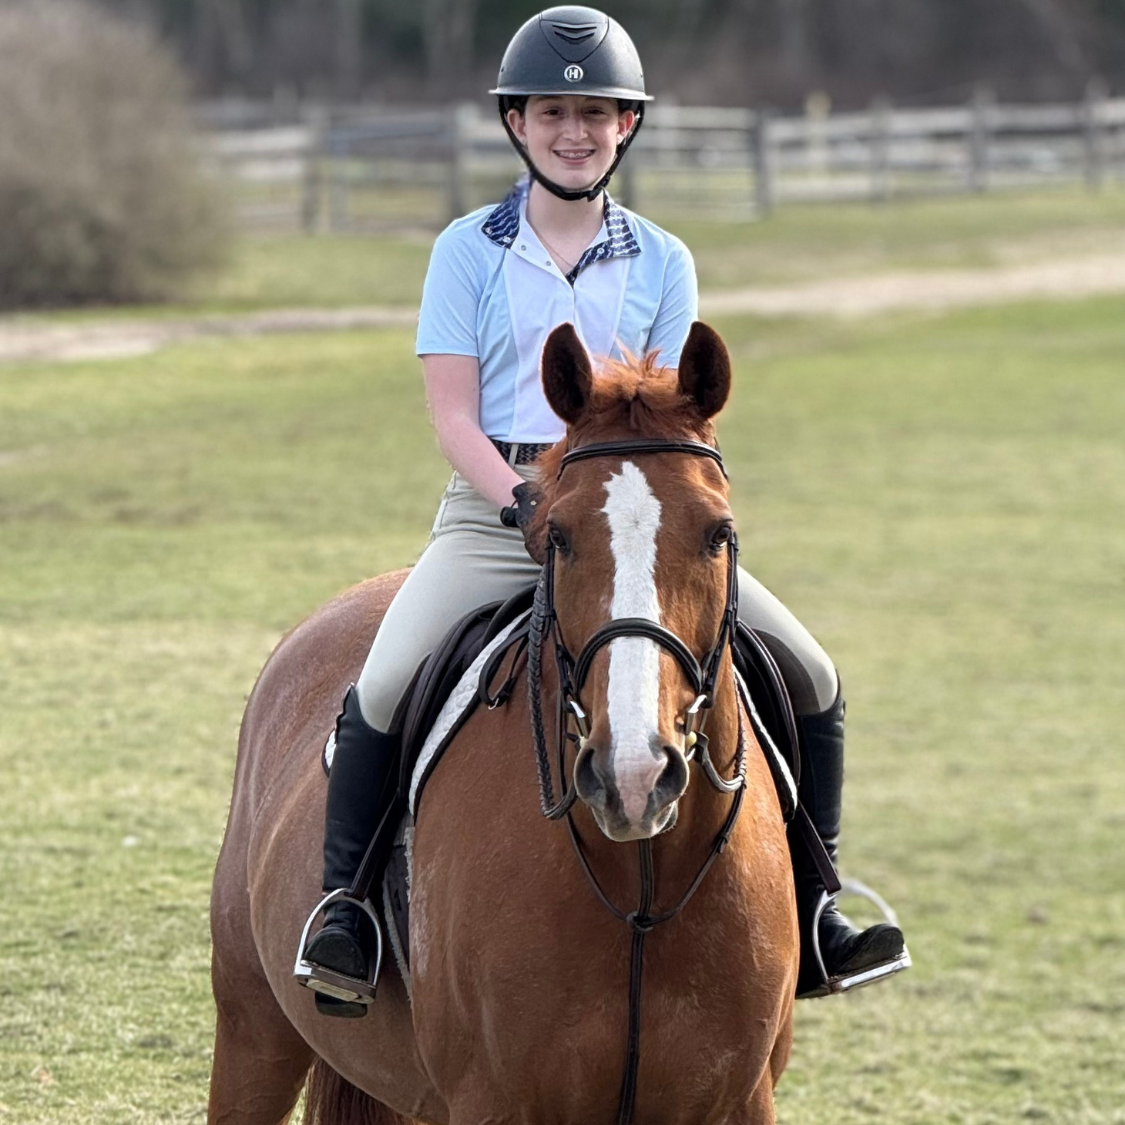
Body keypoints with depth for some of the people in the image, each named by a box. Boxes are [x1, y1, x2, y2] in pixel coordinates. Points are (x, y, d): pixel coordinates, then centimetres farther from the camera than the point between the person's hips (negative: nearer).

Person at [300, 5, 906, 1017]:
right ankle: (342, 900, -8)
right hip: (494, 512, -2)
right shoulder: (468, 252, 4)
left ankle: (812, 907, 5)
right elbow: (453, 418, -2)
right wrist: (528, 502, -20)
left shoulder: (663, 263, 11)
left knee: (809, 677, -8)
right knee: (383, 690, -26)